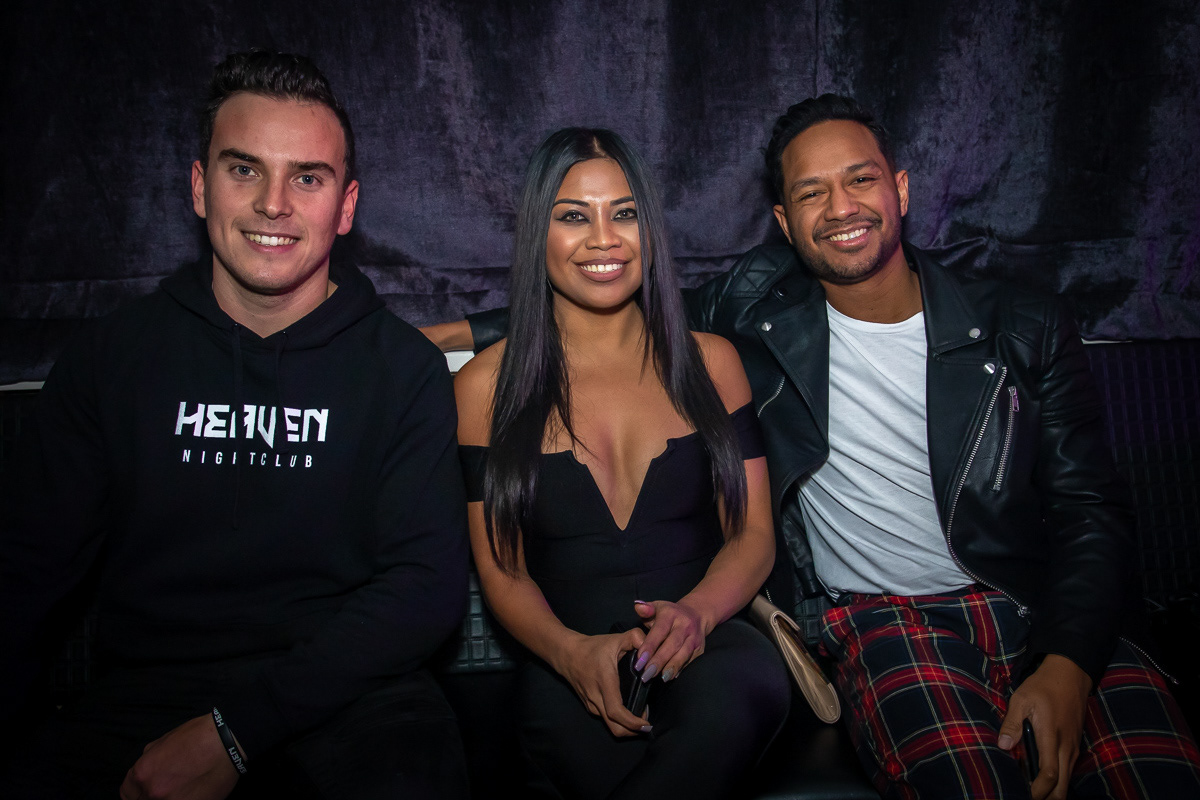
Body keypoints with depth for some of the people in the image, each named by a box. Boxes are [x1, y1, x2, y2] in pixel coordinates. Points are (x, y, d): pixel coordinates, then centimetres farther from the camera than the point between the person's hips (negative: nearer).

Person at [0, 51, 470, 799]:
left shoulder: (406, 367, 0)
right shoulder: (113, 357, 7)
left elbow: (429, 583, -8)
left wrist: (235, 731, -16)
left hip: (344, 700, -1)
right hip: (141, 699, 1)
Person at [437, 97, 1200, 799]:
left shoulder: (1025, 329, 5)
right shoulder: (758, 305, 4)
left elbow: (1093, 513, 4)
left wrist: (1066, 666, -12)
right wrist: (464, 331, 8)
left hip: (1045, 608, 2)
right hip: (885, 617, -1)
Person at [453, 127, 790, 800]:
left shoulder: (711, 362, 11)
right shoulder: (487, 385, 6)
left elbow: (753, 532, 8)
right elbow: (502, 570, 5)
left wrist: (696, 611, -15)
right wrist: (573, 651, -16)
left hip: (709, 647, 2)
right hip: (569, 669, -1)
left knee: (740, 687, -35)